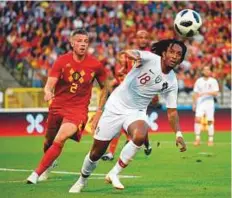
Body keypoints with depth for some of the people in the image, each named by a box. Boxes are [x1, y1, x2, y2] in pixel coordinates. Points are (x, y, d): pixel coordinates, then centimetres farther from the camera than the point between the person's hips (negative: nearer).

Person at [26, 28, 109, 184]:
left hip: (78, 109, -2)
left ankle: (37, 174, -17)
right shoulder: (62, 61, -7)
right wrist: (48, 92, -38)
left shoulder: (96, 65, -6)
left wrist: (99, 112, 5)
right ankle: (50, 163, 50)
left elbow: (105, 87, 9)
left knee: (59, 140, -24)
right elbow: (49, 85, -14)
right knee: (49, 142, 15)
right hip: (57, 106, 2)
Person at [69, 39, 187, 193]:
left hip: (137, 112, 3)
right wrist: (134, 56, -60)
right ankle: (82, 181, 33)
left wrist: (178, 134, -9)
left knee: (140, 137, -32)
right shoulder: (150, 59, -17)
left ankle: (114, 174, -14)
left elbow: (172, 111, 3)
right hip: (116, 107, -2)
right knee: (97, 152, 3)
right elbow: (128, 53, -36)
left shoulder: (171, 82, -4)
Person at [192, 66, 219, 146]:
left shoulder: (213, 81, 1)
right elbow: (195, 93, 12)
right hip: (200, 103, 1)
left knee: (210, 121, -1)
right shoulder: (199, 81, 8)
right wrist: (194, 104, 9)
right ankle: (197, 139, -9)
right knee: (197, 119, -13)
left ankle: (211, 140, 7)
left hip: (209, 103, -1)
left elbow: (216, 93, -9)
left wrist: (205, 93, -19)